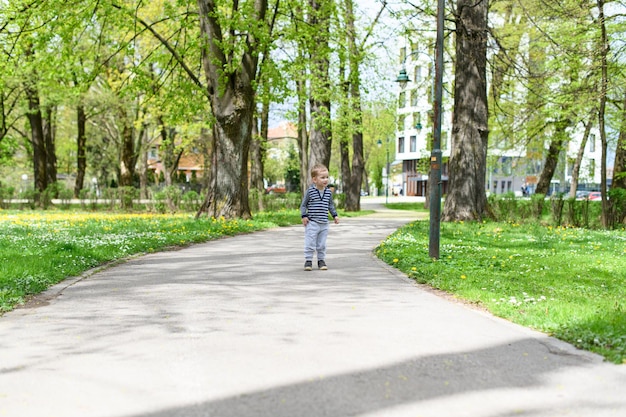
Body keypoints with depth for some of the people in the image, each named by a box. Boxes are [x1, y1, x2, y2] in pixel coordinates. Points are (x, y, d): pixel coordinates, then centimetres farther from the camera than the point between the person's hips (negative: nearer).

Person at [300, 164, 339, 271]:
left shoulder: (328, 192, 6)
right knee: (310, 244, -2)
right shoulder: (310, 191, -8)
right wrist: (304, 216, -11)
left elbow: (331, 205, 20)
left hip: (324, 223, 4)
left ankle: (321, 260, 21)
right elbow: (303, 205, -2)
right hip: (312, 223, -4)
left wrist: (335, 215, 13)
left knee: (322, 245, 11)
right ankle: (308, 260, 7)